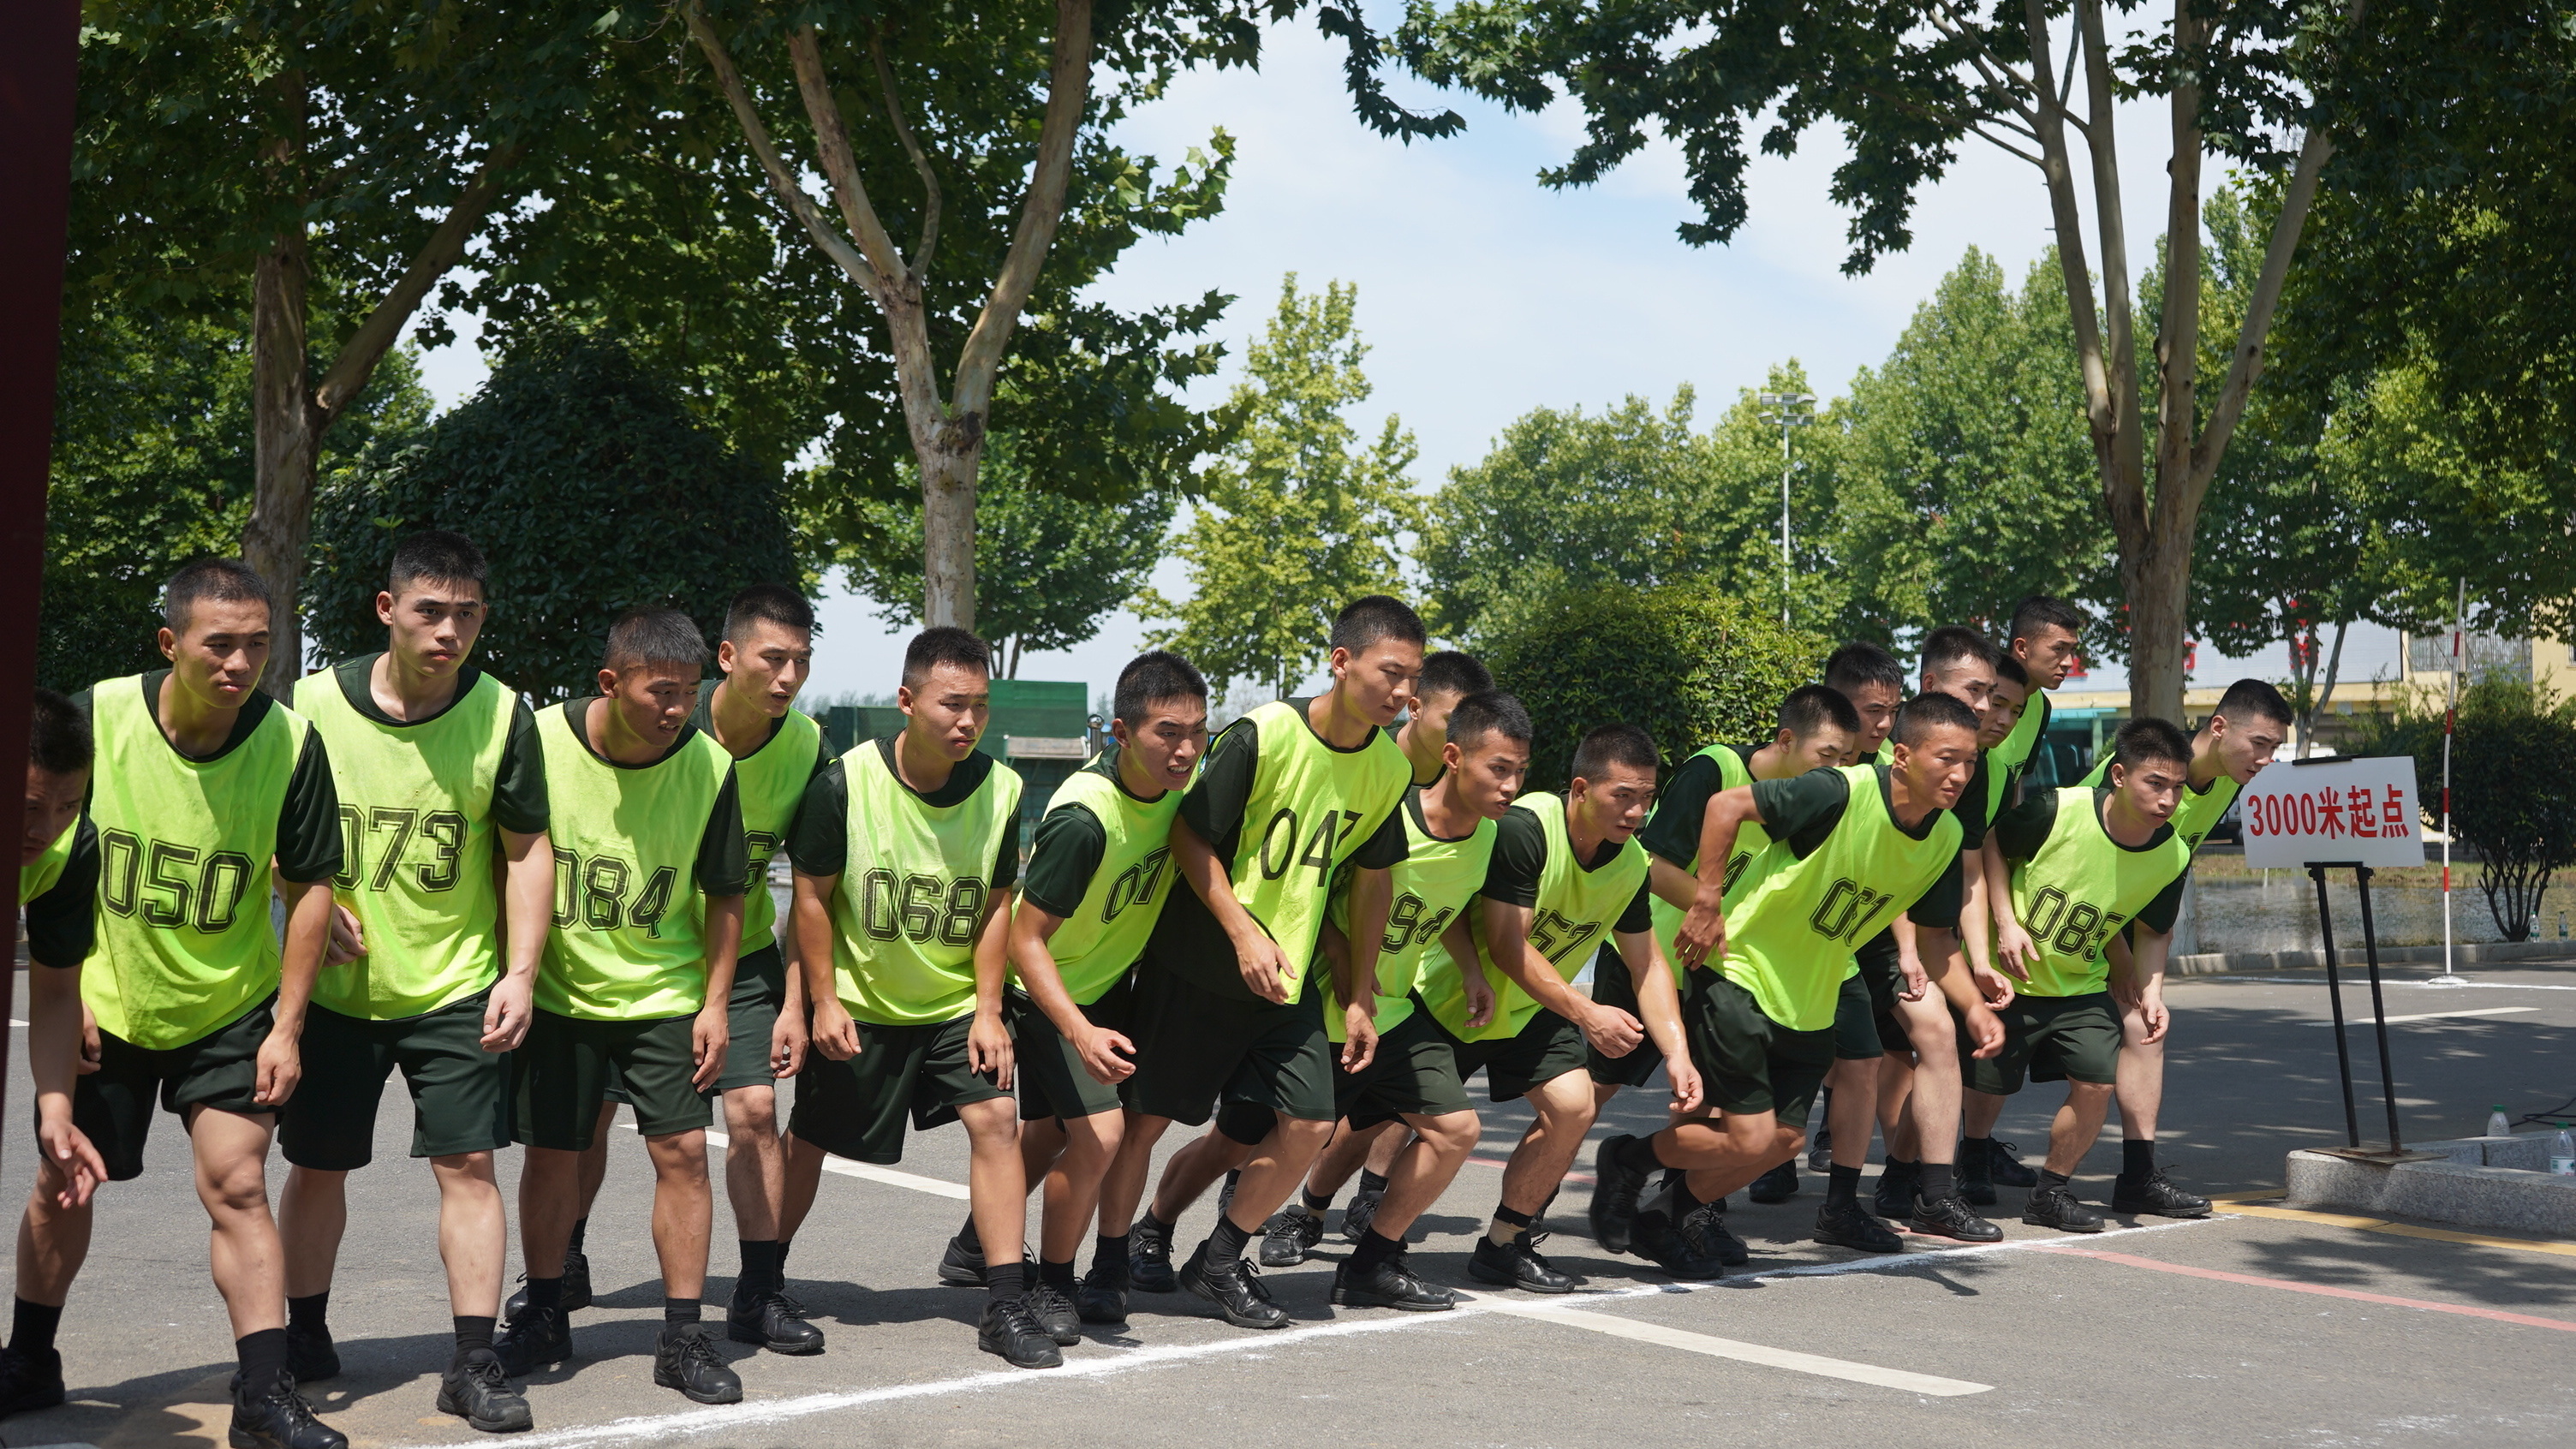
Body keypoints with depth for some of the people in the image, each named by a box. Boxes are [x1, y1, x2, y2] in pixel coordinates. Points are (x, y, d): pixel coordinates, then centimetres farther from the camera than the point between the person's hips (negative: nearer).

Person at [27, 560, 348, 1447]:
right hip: (104, 1004, 1)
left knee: (236, 1186, -7)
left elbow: (309, 885, -7)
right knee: (63, 1183, 11)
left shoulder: (290, 740, -17)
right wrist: (60, 1043, -4)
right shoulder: (95, 719, -16)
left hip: (231, 1008, -1)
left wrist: (287, 1026, -10)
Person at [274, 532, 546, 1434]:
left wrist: (520, 972, -8)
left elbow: (527, 848, -1)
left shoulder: (502, 716, -7)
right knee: (317, 1163, 11)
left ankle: (474, 1362, 3)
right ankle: (305, 1333, 32)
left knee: (467, 1163, -4)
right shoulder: (313, 705, -7)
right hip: (337, 983, 1)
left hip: (459, 987, -1)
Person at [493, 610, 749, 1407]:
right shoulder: (540, 743, -15)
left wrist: (714, 1004, -3)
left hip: (667, 995, 0)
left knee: (683, 1149, -4)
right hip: (558, 992, 0)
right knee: (550, 1153, 6)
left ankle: (682, 1338, 6)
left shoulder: (708, 765, -12)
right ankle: (543, 1317, 26)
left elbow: (724, 894, 0)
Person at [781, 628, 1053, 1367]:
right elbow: (811, 895, -8)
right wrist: (823, 1001, -8)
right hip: (858, 1003, -2)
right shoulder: (845, 783, -18)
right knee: (810, 1140, 9)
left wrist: (988, 1009, -6)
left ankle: (1006, 1304, -6)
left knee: (995, 1119, -13)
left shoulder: (1000, 790, -10)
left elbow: (996, 906, -1)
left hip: (956, 1003, 2)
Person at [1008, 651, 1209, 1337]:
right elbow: (1025, 939, -30)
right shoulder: (1083, 817, -35)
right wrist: (1080, 1032, -41)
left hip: (1112, 978, 7)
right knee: (1097, 1132, -18)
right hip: (1052, 990, -7)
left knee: (1050, 1133, 17)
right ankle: (1053, 1284, 4)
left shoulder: (1178, 778, -14)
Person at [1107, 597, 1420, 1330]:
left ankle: (1218, 1262, 16)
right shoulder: (1262, 736, -21)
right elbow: (1188, 835, -14)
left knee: (1308, 1125, -4)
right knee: (1145, 1118, 3)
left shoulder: (1388, 766, -3)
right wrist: (1244, 933, -22)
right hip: (1196, 963, -5)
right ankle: (1115, 1265, 25)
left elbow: (1371, 877, 8)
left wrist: (1360, 999, 9)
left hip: (1289, 977, 5)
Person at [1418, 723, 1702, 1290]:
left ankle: (1504, 1245, 3)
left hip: (1532, 1008, 5)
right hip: (1453, 995, -5)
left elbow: (1647, 964, 0)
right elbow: (1507, 946, -30)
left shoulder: (1631, 864, -8)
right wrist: (1587, 1013, -35)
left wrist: (1677, 1051, -13)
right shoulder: (1524, 828, -29)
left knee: (1572, 1106, -14)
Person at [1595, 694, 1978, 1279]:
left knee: (1784, 1140, 10)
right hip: (1741, 974, -7)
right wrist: (1706, 906, -21)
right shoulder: (1843, 792, -25)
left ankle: (1675, 1214, 32)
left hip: (1810, 1004, 7)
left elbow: (1934, 935, 6)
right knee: (1750, 1139, -10)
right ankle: (1626, 1159, 16)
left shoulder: (1945, 837, -4)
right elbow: (1728, 804, -23)